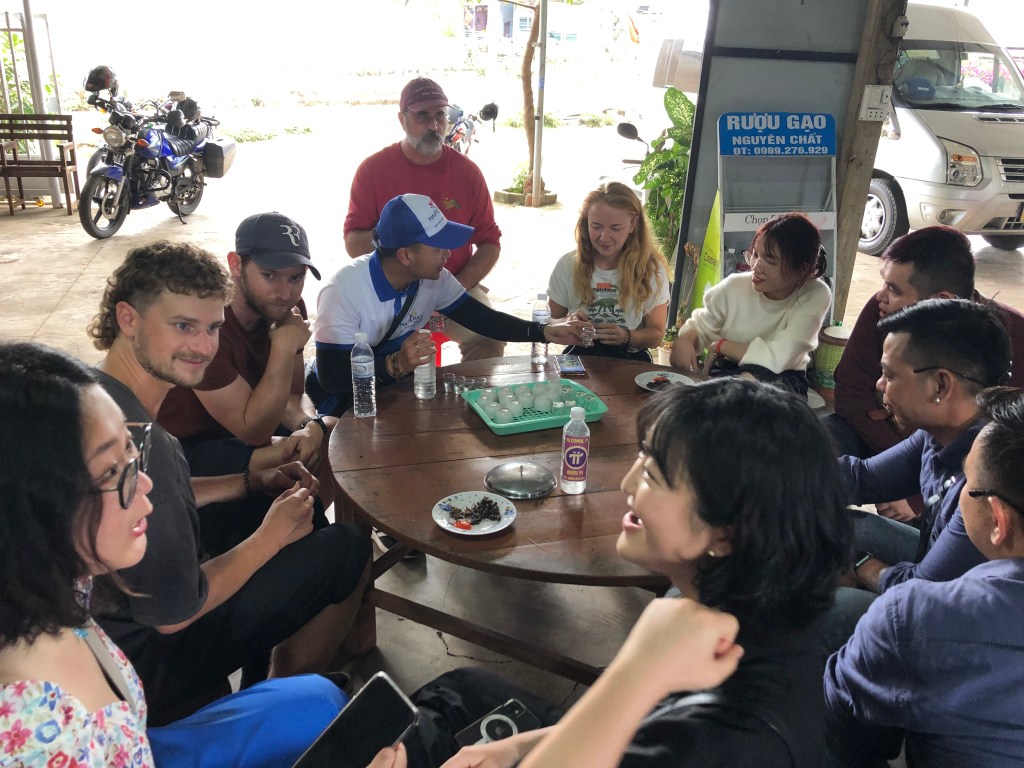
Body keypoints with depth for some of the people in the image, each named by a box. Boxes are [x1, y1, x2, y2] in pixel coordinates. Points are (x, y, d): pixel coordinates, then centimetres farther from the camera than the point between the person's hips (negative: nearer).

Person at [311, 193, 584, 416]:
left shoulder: (435, 279, -9)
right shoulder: (343, 291, -27)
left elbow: (482, 319, 0)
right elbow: (332, 377, -28)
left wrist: (544, 332, -10)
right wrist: (396, 365, -41)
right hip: (344, 402, -6)